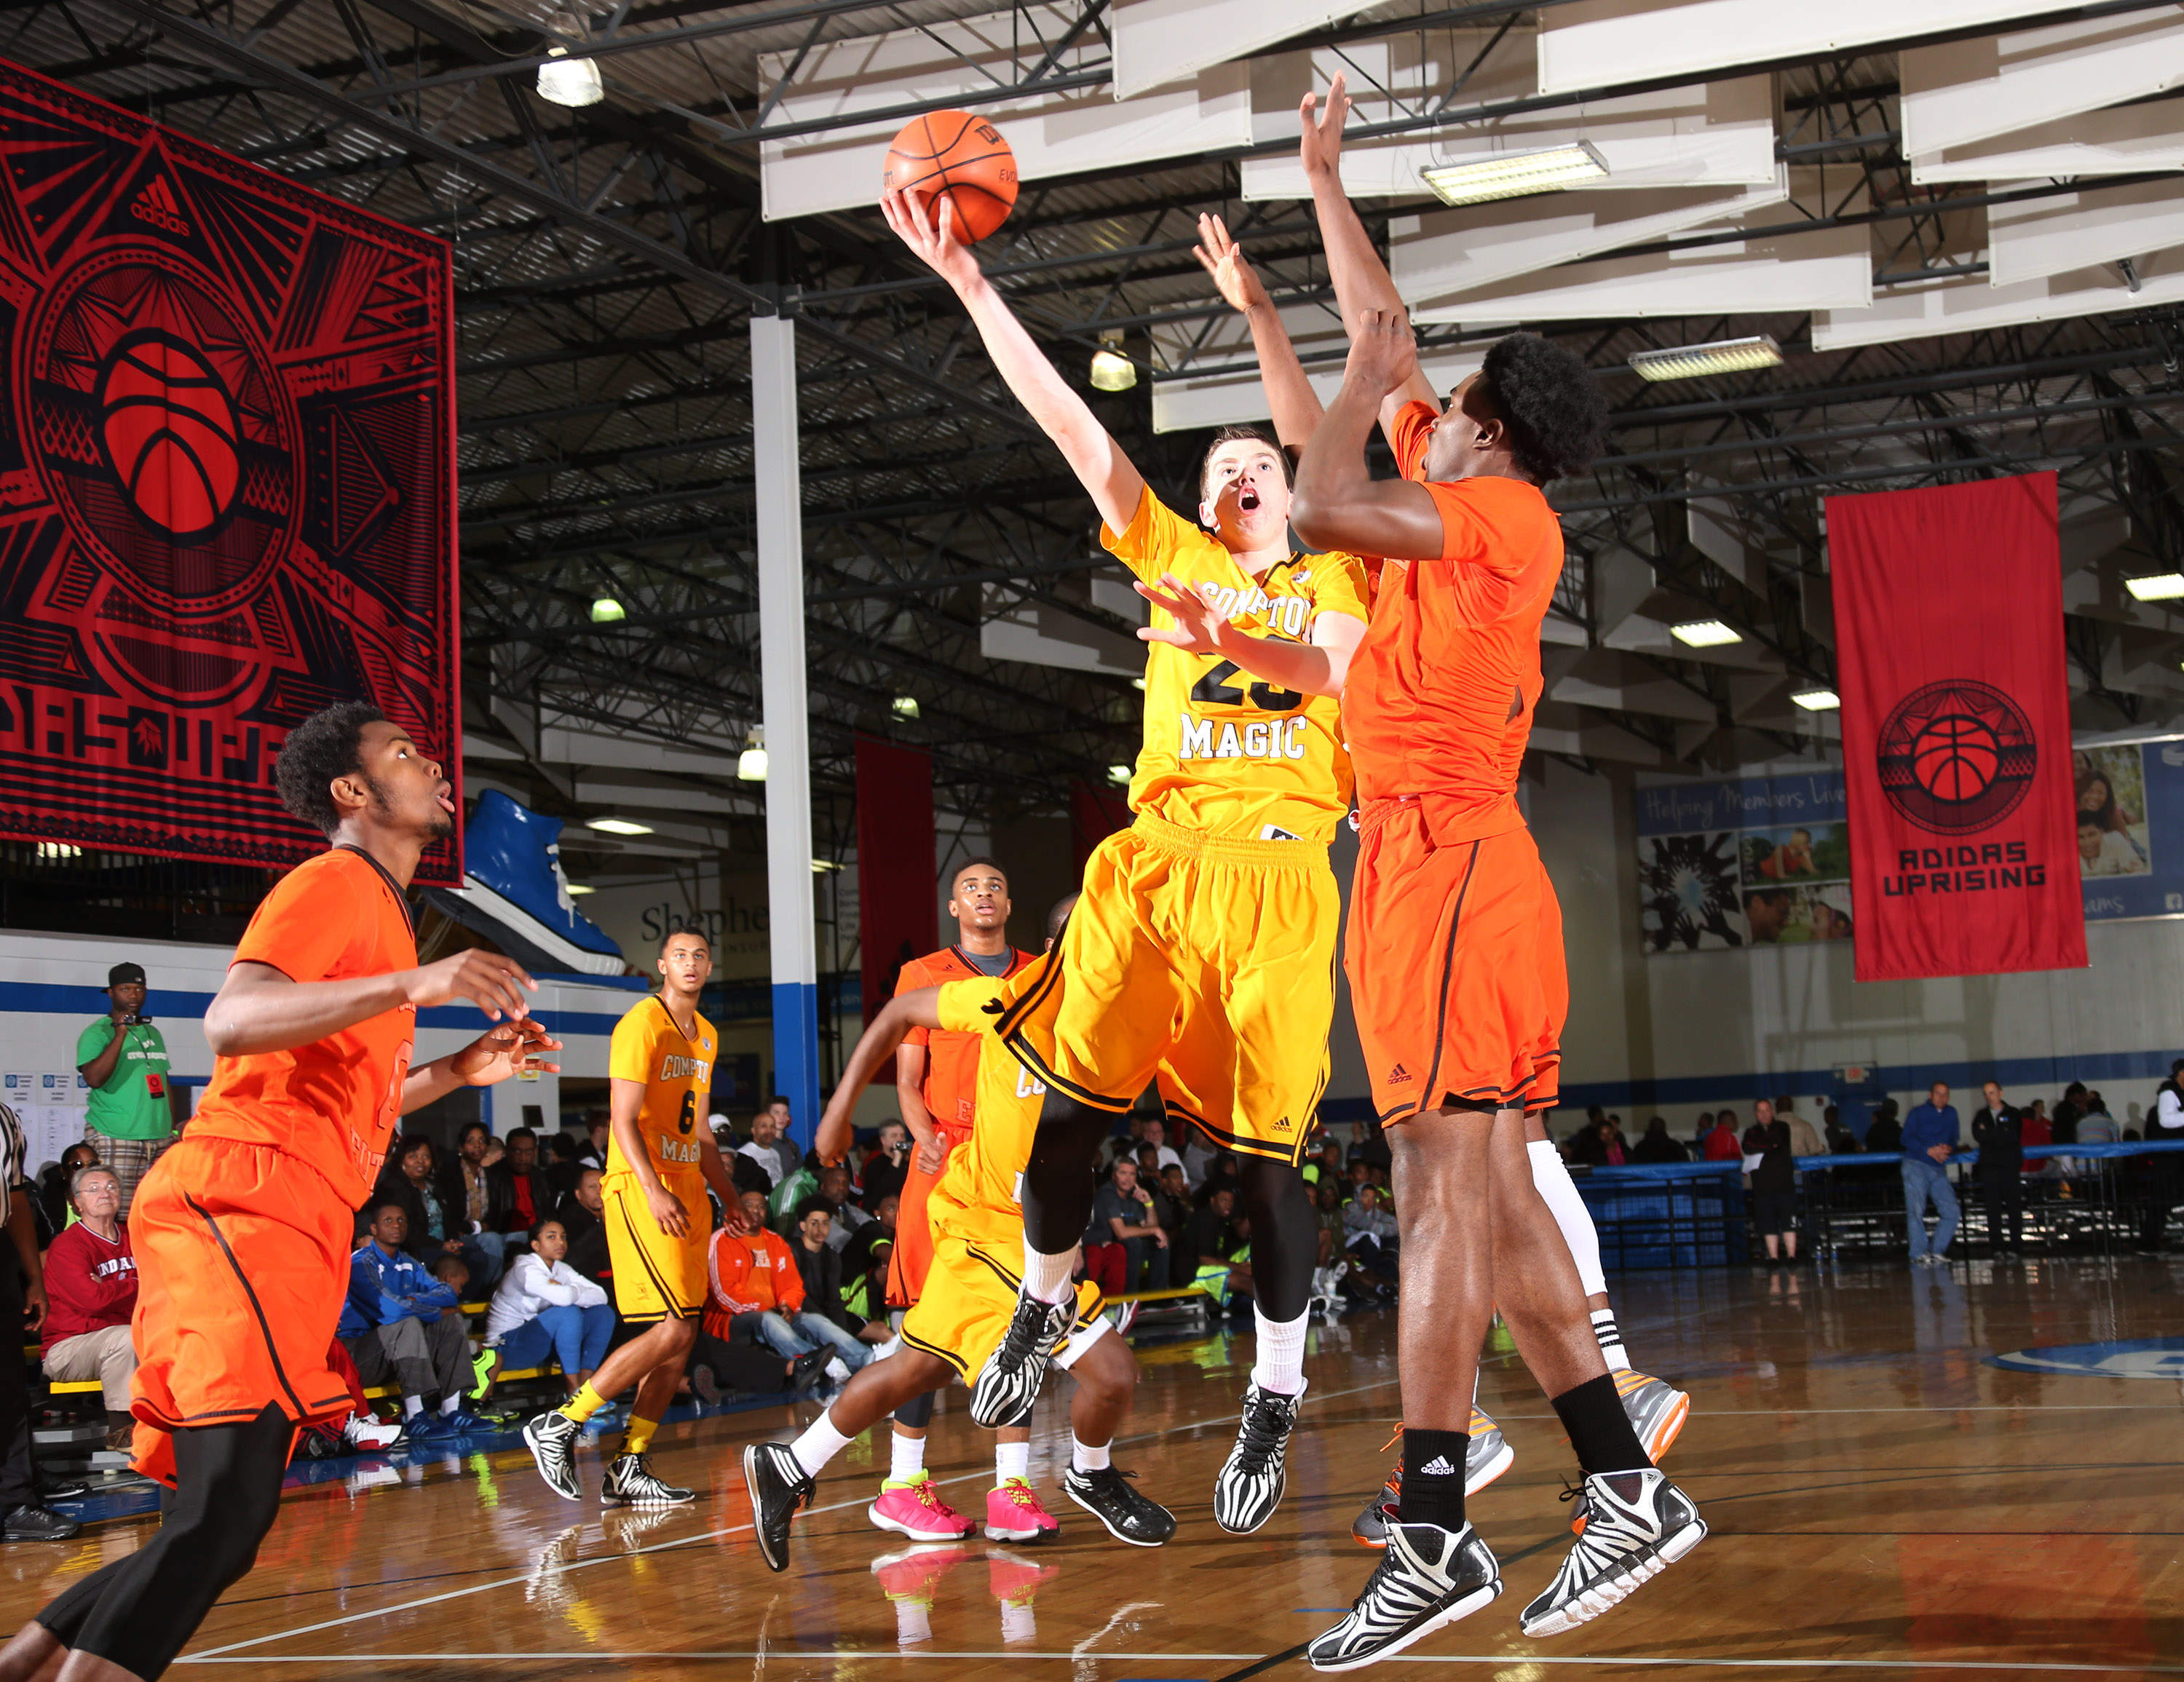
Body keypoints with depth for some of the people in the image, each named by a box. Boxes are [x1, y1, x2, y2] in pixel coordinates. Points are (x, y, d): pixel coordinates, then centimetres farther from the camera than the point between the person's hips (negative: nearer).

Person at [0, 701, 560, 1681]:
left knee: (222, 1517, 9)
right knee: (234, 1502, -23)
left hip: (287, 1230, 10)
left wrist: (460, 1070, 24)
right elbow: (229, 1020, -20)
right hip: (239, 1205, -10)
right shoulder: (333, 882, -2)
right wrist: (415, 984, -29)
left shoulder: (375, 904, 29)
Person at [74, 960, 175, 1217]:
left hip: (159, 1140, 6)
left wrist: (172, 1129, 17)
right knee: (116, 1219, -11)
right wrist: (120, 1034, -17)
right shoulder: (96, 1033, 0)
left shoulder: (152, 1033, 20)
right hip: (115, 1140, -6)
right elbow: (95, 1078, -16)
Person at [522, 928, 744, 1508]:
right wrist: (653, 1191, -26)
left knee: (682, 1338, 3)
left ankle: (630, 1467, 8)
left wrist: (731, 1201, 22)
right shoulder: (643, 1024, -8)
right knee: (674, 1328, -16)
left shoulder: (705, 1037, 18)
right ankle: (559, 1425, -7)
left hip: (687, 1192, 9)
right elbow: (624, 1119, -16)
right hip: (641, 1187, -9)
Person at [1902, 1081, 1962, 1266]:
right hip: (1916, 1165, -5)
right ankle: (1919, 1254, -11)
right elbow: (1907, 1138, -6)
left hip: (1938, 1169, 5)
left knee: (1951, 1211, -4)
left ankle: (1937, 1251, 6)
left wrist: (1949, 1149, -8)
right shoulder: (1918, 1112, 2)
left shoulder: (1951, 1113, 16)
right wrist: (1929, 1151, -18)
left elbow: (1954, 1139, 16)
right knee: (1916, 1210, -12)